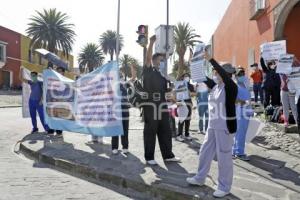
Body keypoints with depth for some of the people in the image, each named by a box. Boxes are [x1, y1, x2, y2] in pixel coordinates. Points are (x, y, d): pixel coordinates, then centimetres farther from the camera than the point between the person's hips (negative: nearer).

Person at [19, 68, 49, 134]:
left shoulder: (41, 83, -5)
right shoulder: (31, 82, 6)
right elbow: (21, 78, 5)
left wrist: (41, 99, -17)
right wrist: (21, 69, -5)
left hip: (39, 102, -4)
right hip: (31, 101, 5)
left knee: (42, 116, -5)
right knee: (33, 116, 7)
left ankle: (47, 129, 1)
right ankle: (35, 128, 17)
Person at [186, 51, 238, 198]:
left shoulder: (231, 87, -13)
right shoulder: (215, 86, 8)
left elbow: (223, 74, -29)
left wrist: (210, 59, -30)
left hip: (225, 126, -8)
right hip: (212, 126, 8)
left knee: (223, 157, 1)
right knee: (205, 152, 16)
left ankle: (224, 187, 16)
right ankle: (200, 178, 32)